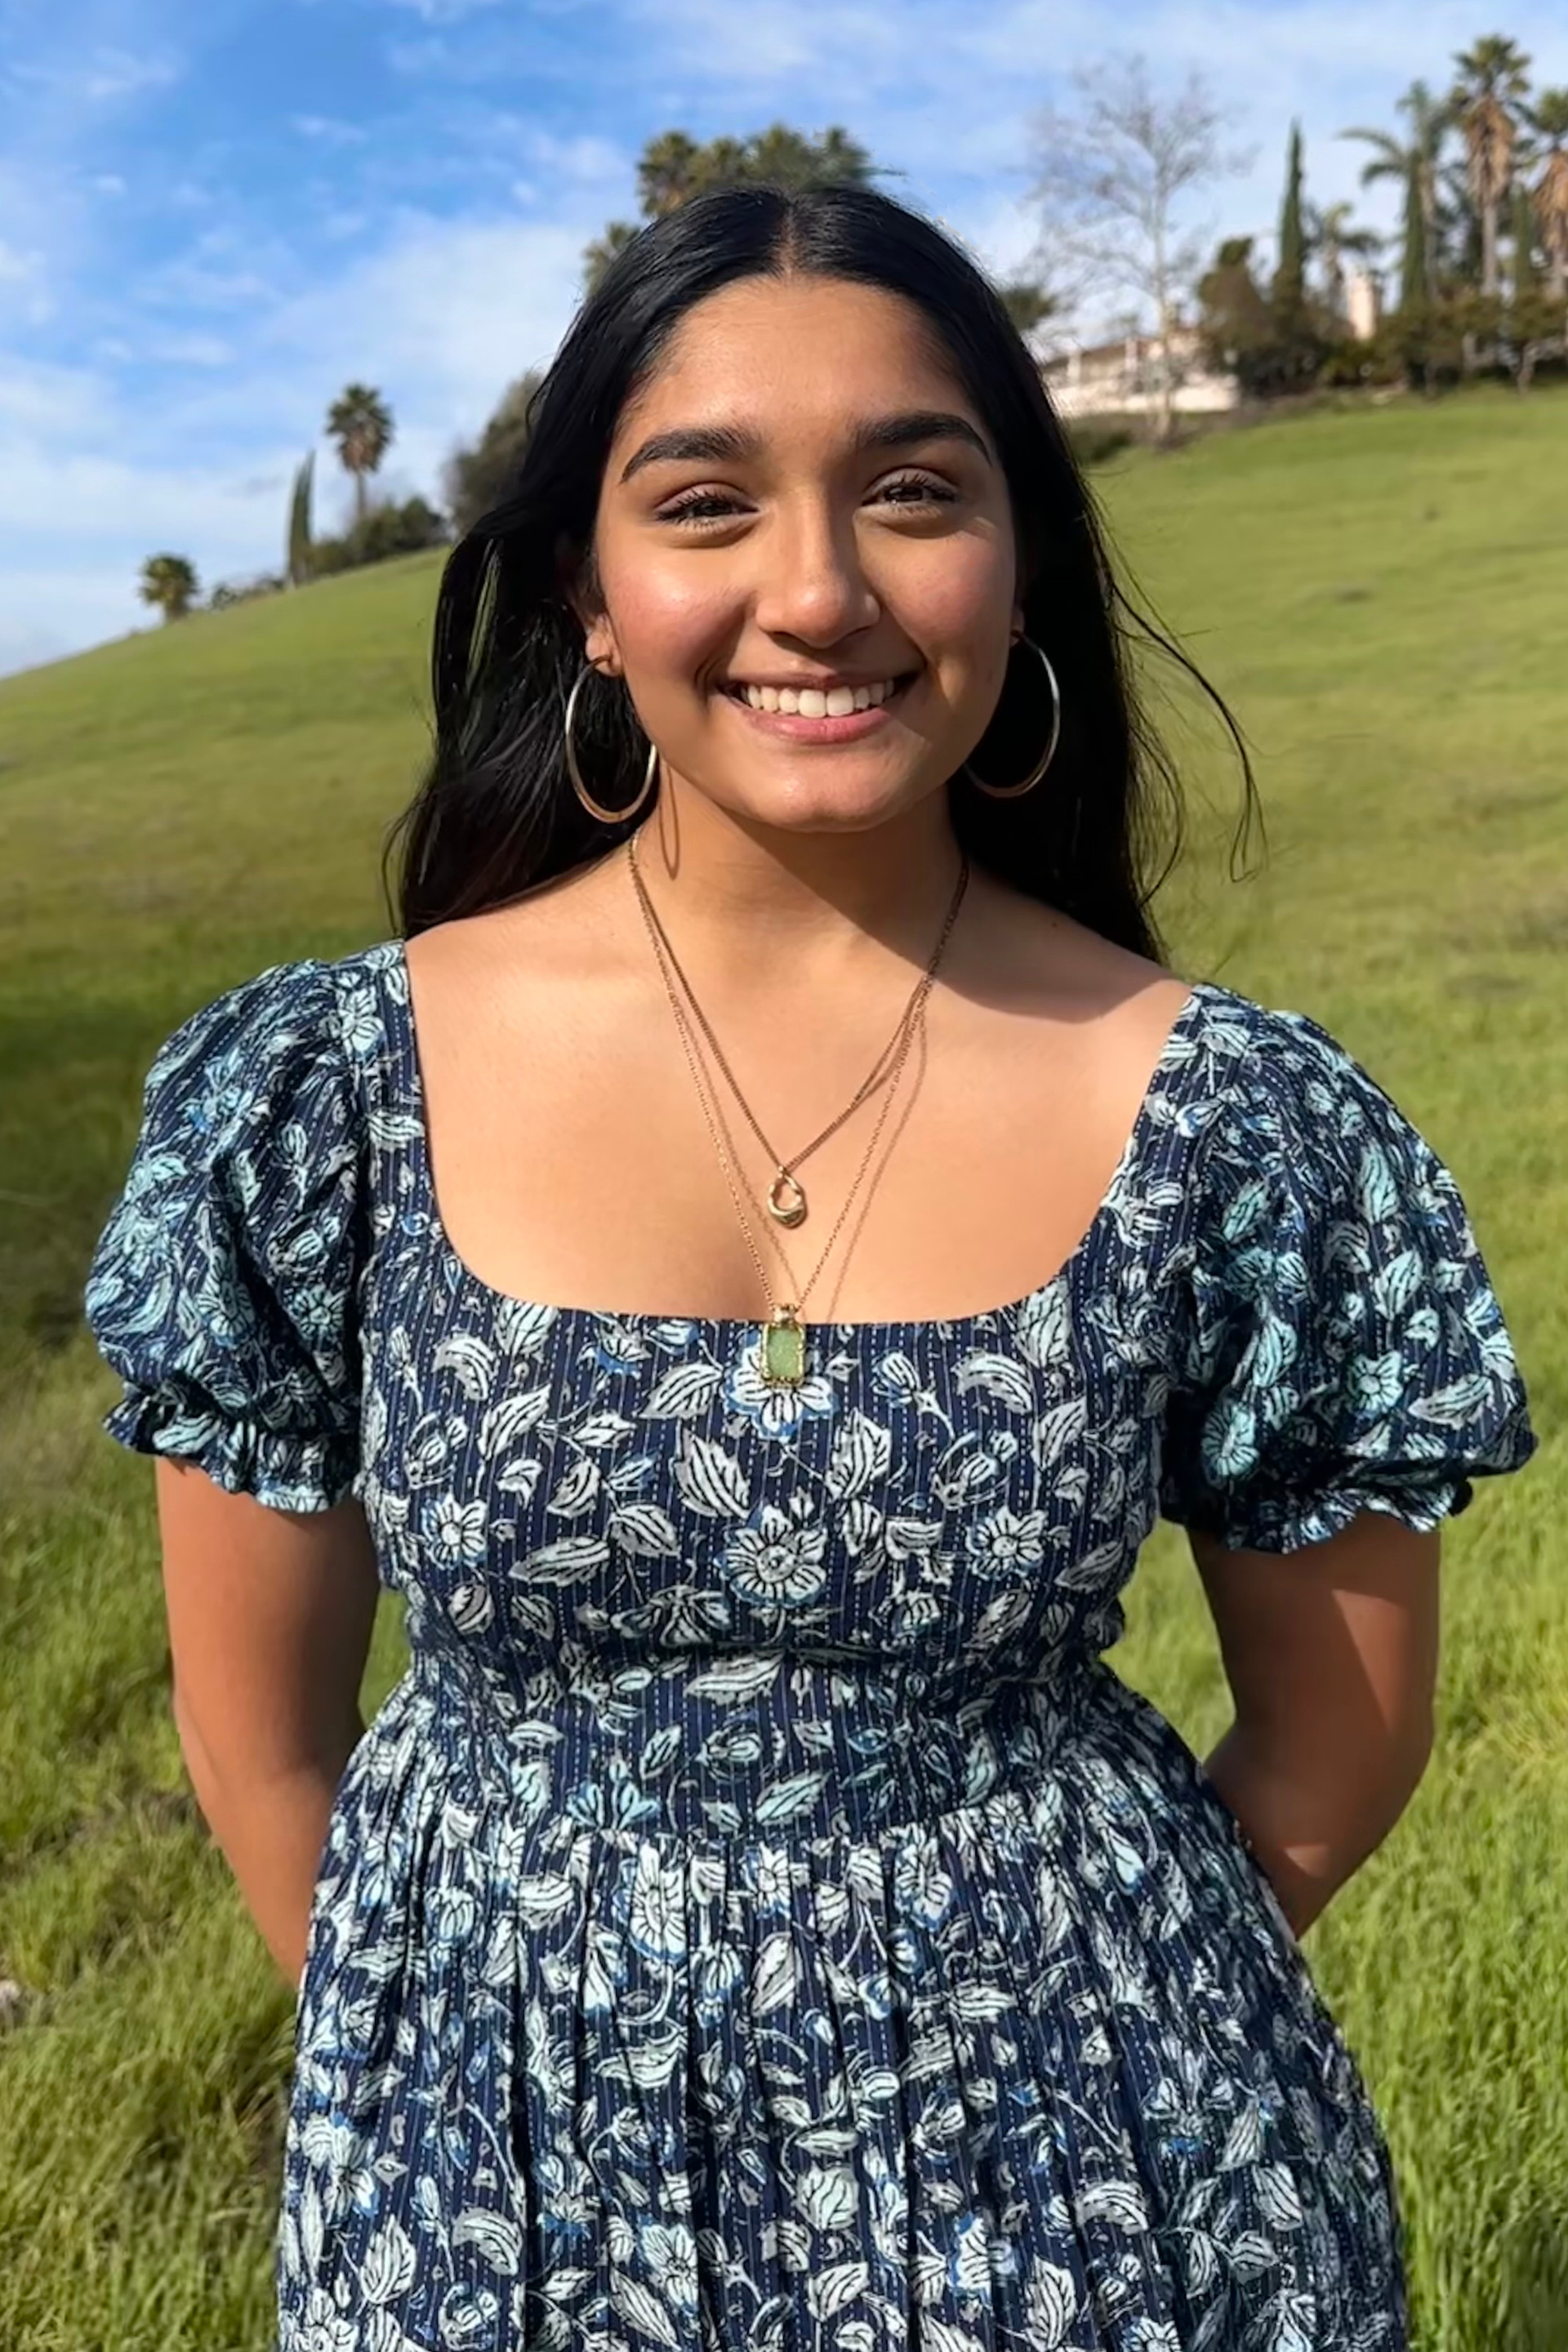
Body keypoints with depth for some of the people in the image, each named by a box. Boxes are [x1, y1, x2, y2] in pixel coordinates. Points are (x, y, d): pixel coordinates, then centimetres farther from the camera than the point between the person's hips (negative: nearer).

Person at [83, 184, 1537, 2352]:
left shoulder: (1242, 1130, -15)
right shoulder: (314, 1102, -14)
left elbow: (1339, 1742, -2)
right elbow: (260, 1730, -2)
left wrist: (1049, 2015, 6)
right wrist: (474, 2045, 7)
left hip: (1080, 2175, 0)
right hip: (499, 2177, 1)